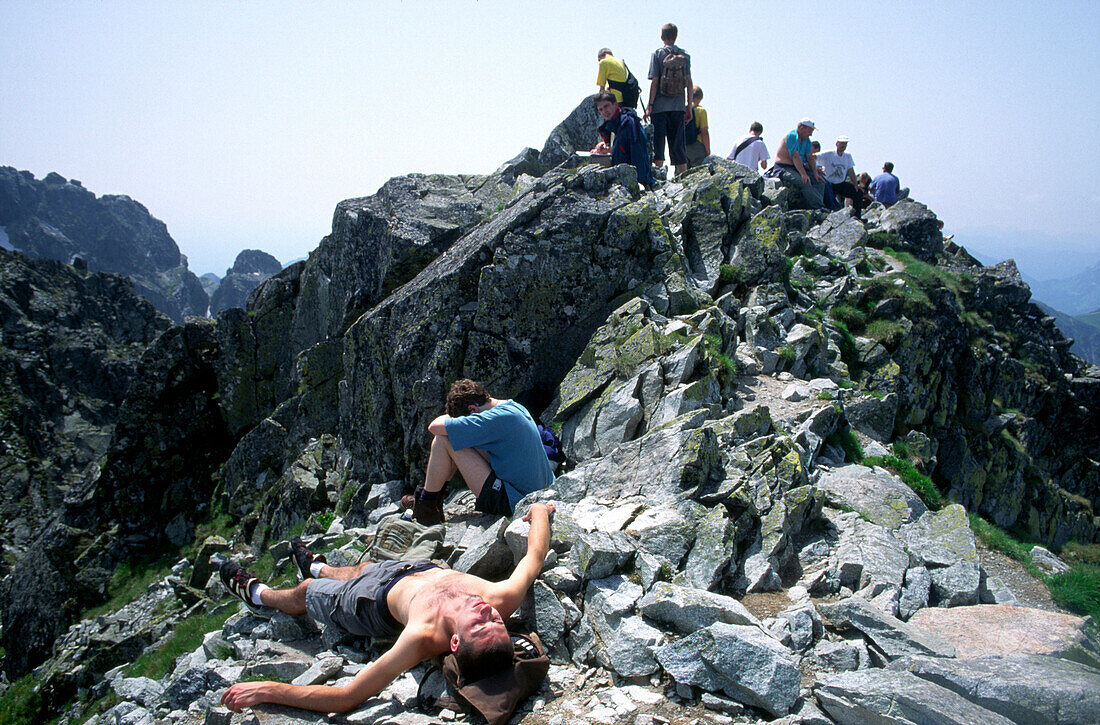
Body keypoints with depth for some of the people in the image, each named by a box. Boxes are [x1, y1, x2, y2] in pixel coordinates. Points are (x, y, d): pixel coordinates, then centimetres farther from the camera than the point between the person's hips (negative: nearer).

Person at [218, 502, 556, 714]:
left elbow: (345, 698, -41)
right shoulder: (503, 599, -41)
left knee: (303, 593, 24)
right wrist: (539, 512, 0)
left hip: (382, 600, -5)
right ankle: (315, 566, 72)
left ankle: (256, 593, 59)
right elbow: (535, 553, -18)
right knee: (359, 569, 36)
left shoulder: (423, 637, -51)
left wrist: (267, 689, -37)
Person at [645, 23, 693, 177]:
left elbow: (654, 82, -8)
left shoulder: (657, 54, -3)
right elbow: (689, 82, 5)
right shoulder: (685, 55, 6)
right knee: (678, 144, 8)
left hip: (660, 106, -3)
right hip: (678, 106, 3)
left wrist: (650, 105, -5)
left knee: (658, 142, 1)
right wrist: (689, 106, 10)